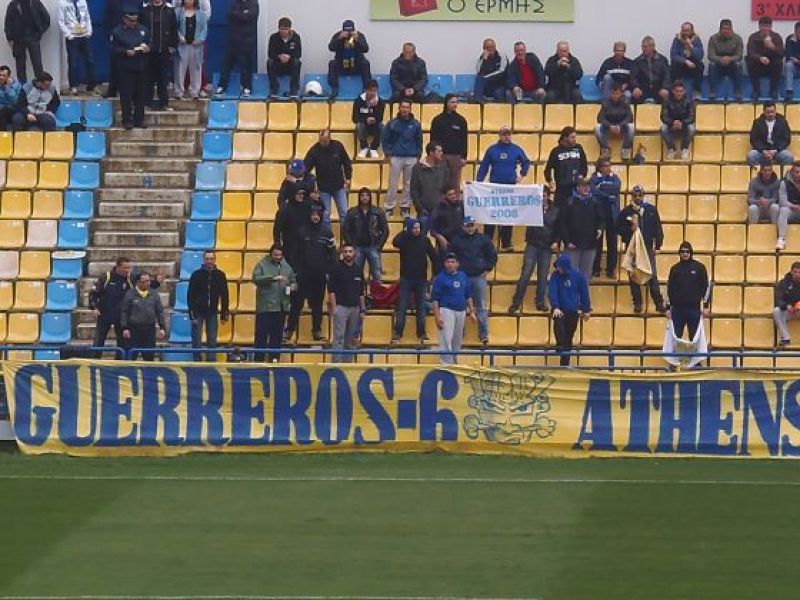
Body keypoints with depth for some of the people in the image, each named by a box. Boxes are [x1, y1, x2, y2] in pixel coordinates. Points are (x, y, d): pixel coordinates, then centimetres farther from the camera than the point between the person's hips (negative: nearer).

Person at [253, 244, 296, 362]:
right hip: (265, 307, -4)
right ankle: (258, 359, -2)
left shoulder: (287, 267, 15)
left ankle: (274, 358, 12)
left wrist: (293, 286, 0)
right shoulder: (262, 265, 1)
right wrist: (272, 278, -22)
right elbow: (256, 278, -13)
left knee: (277, 335, 7)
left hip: (281, 307, 4)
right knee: (261, 334, -5)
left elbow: (293, 281, 24)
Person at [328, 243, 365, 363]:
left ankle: (348, 361, 12)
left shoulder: (358, 270, 13)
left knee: (350, 339, 8)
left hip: (355, 308, 5)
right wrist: (333, 308, -13)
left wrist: (362, 309, 13)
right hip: (341, 307, -5)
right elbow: (331, 290, -5)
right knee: (339, 338, -9)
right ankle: (336, 363, -11)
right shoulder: (337, 269, -2)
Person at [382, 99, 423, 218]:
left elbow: (419, 141, 12)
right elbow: (384, 139, 5)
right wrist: (388, 154, -2)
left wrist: (418, 156, 4)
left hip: (411, 158, 2)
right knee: (393, 185, -2)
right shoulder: (392, 123, 0)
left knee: (408, 185, 5)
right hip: (396, 158, -2)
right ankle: (389, 208, 4)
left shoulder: (415, 124, 5)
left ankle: (405, 207, 15)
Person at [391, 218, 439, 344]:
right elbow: (395, 242, -28)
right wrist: (405, 232, -19)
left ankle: (421, 334, 12)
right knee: (402, 307, -2)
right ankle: (397, 333, 1)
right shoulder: (404, 239, -5)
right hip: (406, 278, -1)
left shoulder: (424, 240, -1)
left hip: (421, 278, 1)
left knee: (421, 307, 6)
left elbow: (434, 257, 4)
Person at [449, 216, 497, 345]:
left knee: (482, 308, 0)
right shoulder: (456, 240, 4)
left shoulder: (483, 239, 5)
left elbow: (493, 256, 11)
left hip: (479, 277, 0)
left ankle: (484, 335, 2)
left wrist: (488, 269, 2)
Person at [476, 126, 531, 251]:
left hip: (511, 187, 1)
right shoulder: (492, 149, 1)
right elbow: (483, 167, 2)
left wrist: (522, 174, 6)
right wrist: (478, 183, -5)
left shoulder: (516, 149, 4)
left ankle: (506, 242, 9)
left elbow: (526, 162, 18)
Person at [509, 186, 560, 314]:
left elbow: (559, 229, 10)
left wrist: (556, 242, -1)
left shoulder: (555, 211, 5)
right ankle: (515, 304, -3)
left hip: (547, 248, 2)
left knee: (543, 277, 6)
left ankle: (540, 302, 17)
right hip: (532, 245, -2)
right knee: (525, 275, -6)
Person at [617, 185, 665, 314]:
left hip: (648, 247, 0)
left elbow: (658, 229, 5)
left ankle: (659, 303, 2)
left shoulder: (651, 210, 3)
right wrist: (630, 229, -15)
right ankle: (637, 303, 11)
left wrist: (657, 245, 0)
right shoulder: (626, 212, 1)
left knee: (652, 275, -1)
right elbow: (619, 228, 3)